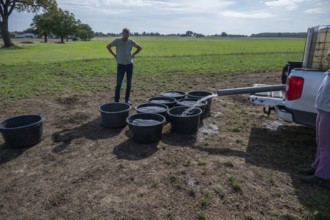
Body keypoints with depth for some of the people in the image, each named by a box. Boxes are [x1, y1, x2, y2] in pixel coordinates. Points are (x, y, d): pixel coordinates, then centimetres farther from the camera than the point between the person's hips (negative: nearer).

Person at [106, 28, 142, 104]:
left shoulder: (131, 42, 1)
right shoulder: (117, 41, -6)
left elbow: (139, 48, 16)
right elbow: (108, 46, 7)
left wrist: (133, 55, 7)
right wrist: (114, 55, 1)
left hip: (130, 64, 3)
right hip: (120, 65, -3)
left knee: (129, 84, 6)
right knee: (118, 84, -6)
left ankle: (127, 99, 19)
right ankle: (116, 101, 4)